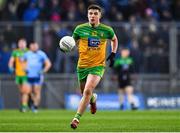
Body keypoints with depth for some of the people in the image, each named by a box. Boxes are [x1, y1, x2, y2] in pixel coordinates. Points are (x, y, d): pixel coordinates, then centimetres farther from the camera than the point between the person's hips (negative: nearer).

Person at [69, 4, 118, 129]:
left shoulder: (107, 30, -2)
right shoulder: (80, 29, -3)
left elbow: (114, 39, 19)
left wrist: (113, 54, 7)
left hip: (98, 66, -2)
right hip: (82, 66, 2)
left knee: (87, 91, -21)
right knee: (85, 93, 10)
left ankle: (77, 118, -16)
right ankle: (93, 99, 49)